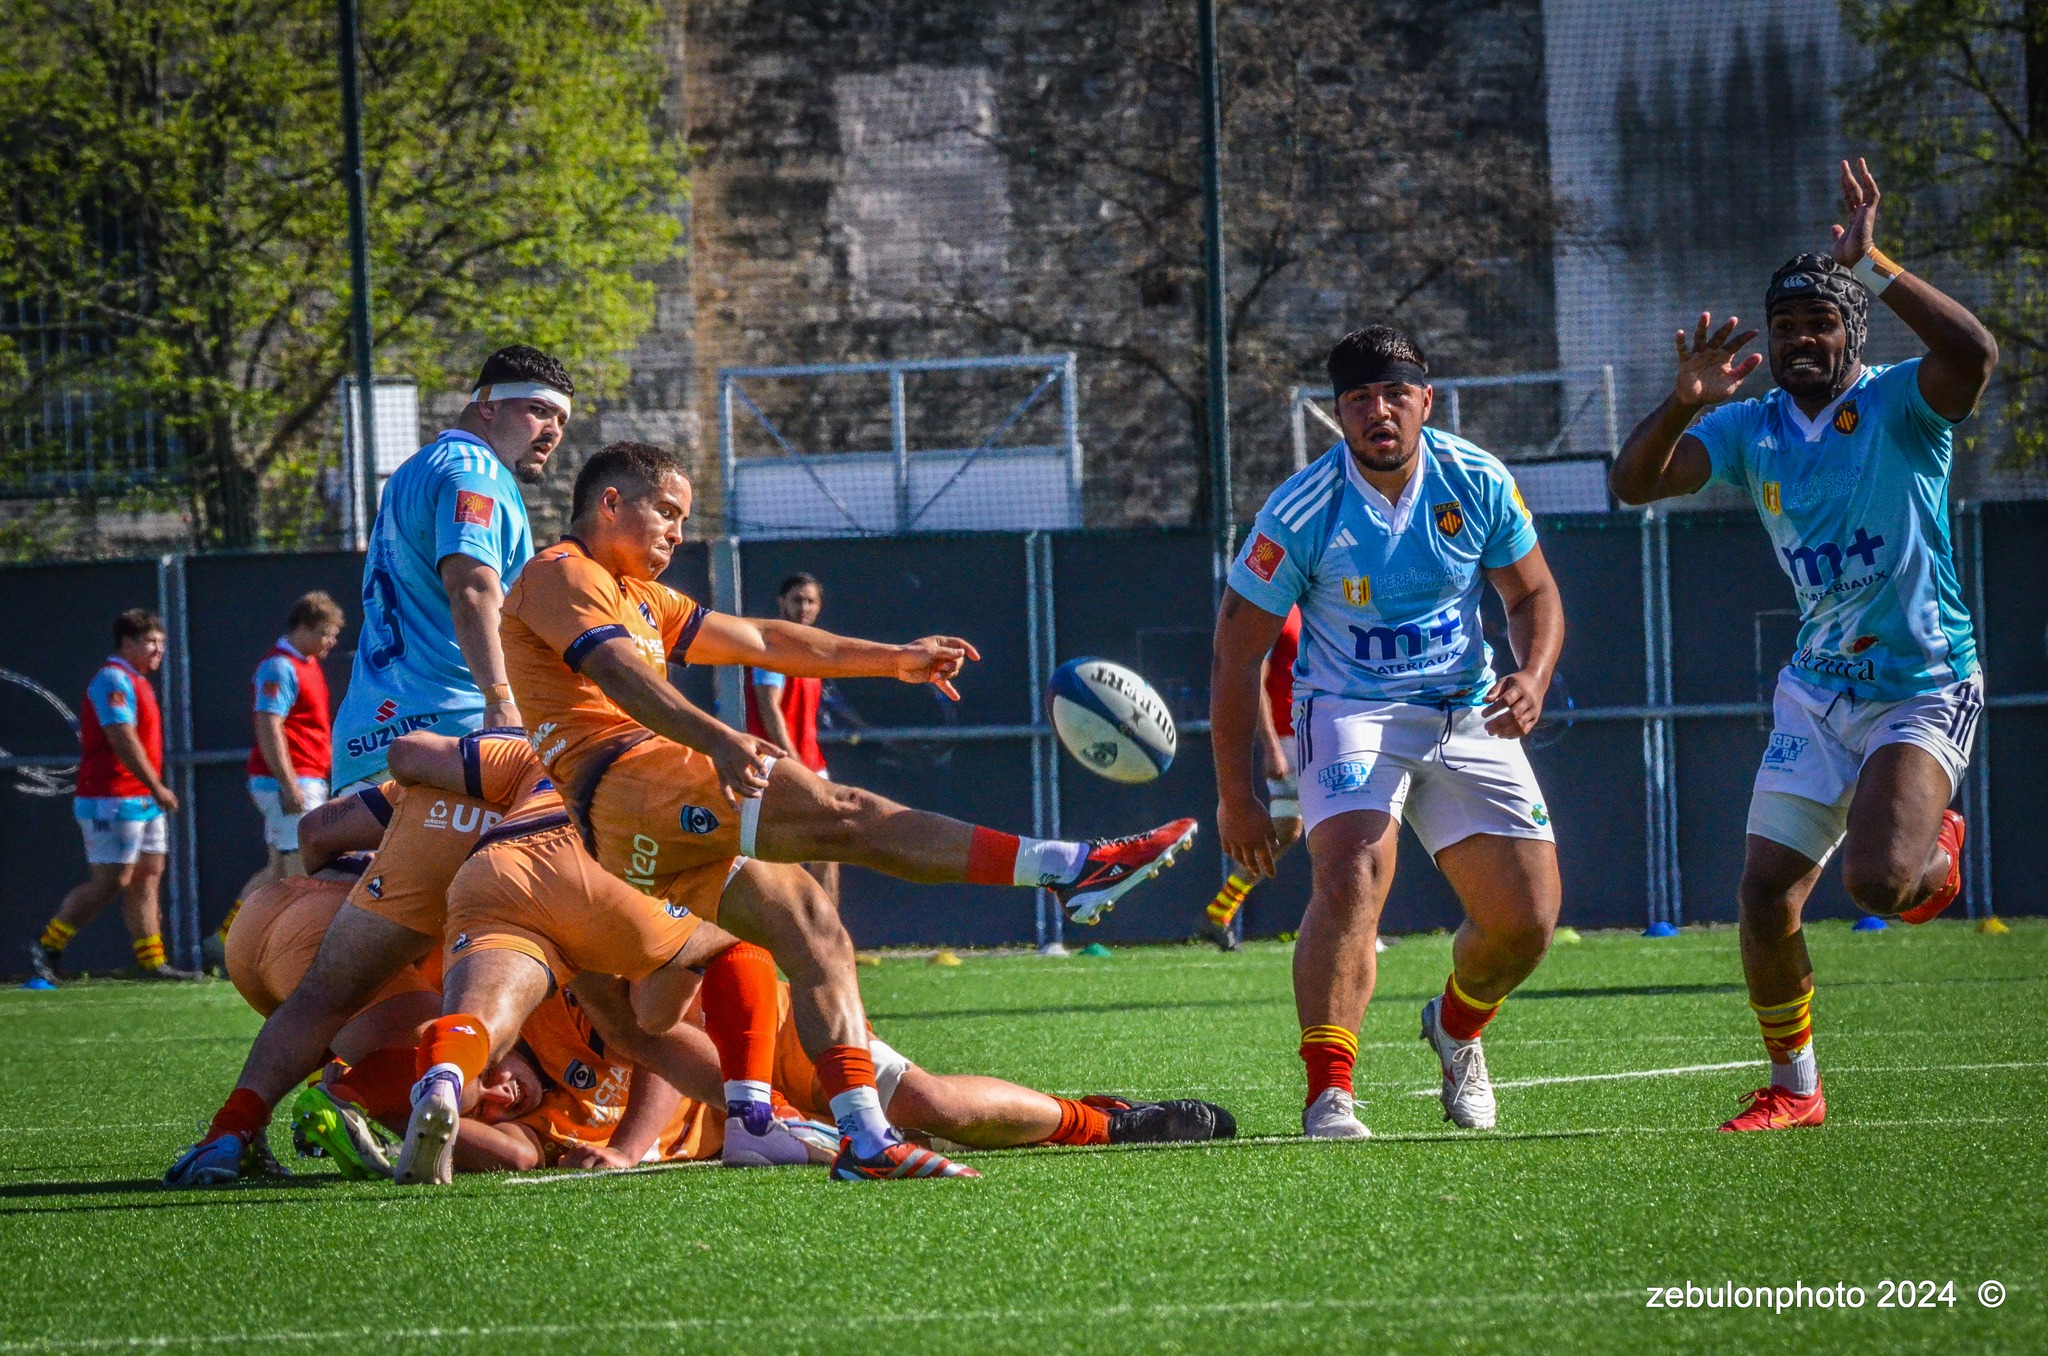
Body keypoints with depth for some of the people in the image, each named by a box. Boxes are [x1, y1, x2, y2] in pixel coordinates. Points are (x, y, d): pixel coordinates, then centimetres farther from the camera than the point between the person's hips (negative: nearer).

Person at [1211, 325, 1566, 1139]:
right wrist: (1234, 795, -8)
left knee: (1526, 919, -2)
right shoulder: (1304, 511, -15)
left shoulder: (1477, 483, -6)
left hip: (1467, 719, 4)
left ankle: (1456, 1028, 32)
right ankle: (1329, 1096, -29)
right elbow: (1237, 651, -8)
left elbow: (1532, 593, 9)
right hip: (1350, 711, -4)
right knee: (1352, 878, -30)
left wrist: (1532, 677, -13)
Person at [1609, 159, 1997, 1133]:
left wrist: (1870, 265, -38)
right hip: (1817, 690, 5)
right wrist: (1683, 403, -24)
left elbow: (1974, 353, -33)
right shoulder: (1750, 430, 3)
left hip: (1925, 688, -5)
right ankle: (1793, 1087, 19)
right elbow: (1633, 483, -6)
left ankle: (1937, 850, 15)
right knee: (1765, 896, -1)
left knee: (1875, 881, -24)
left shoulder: (1899, 404, -11)